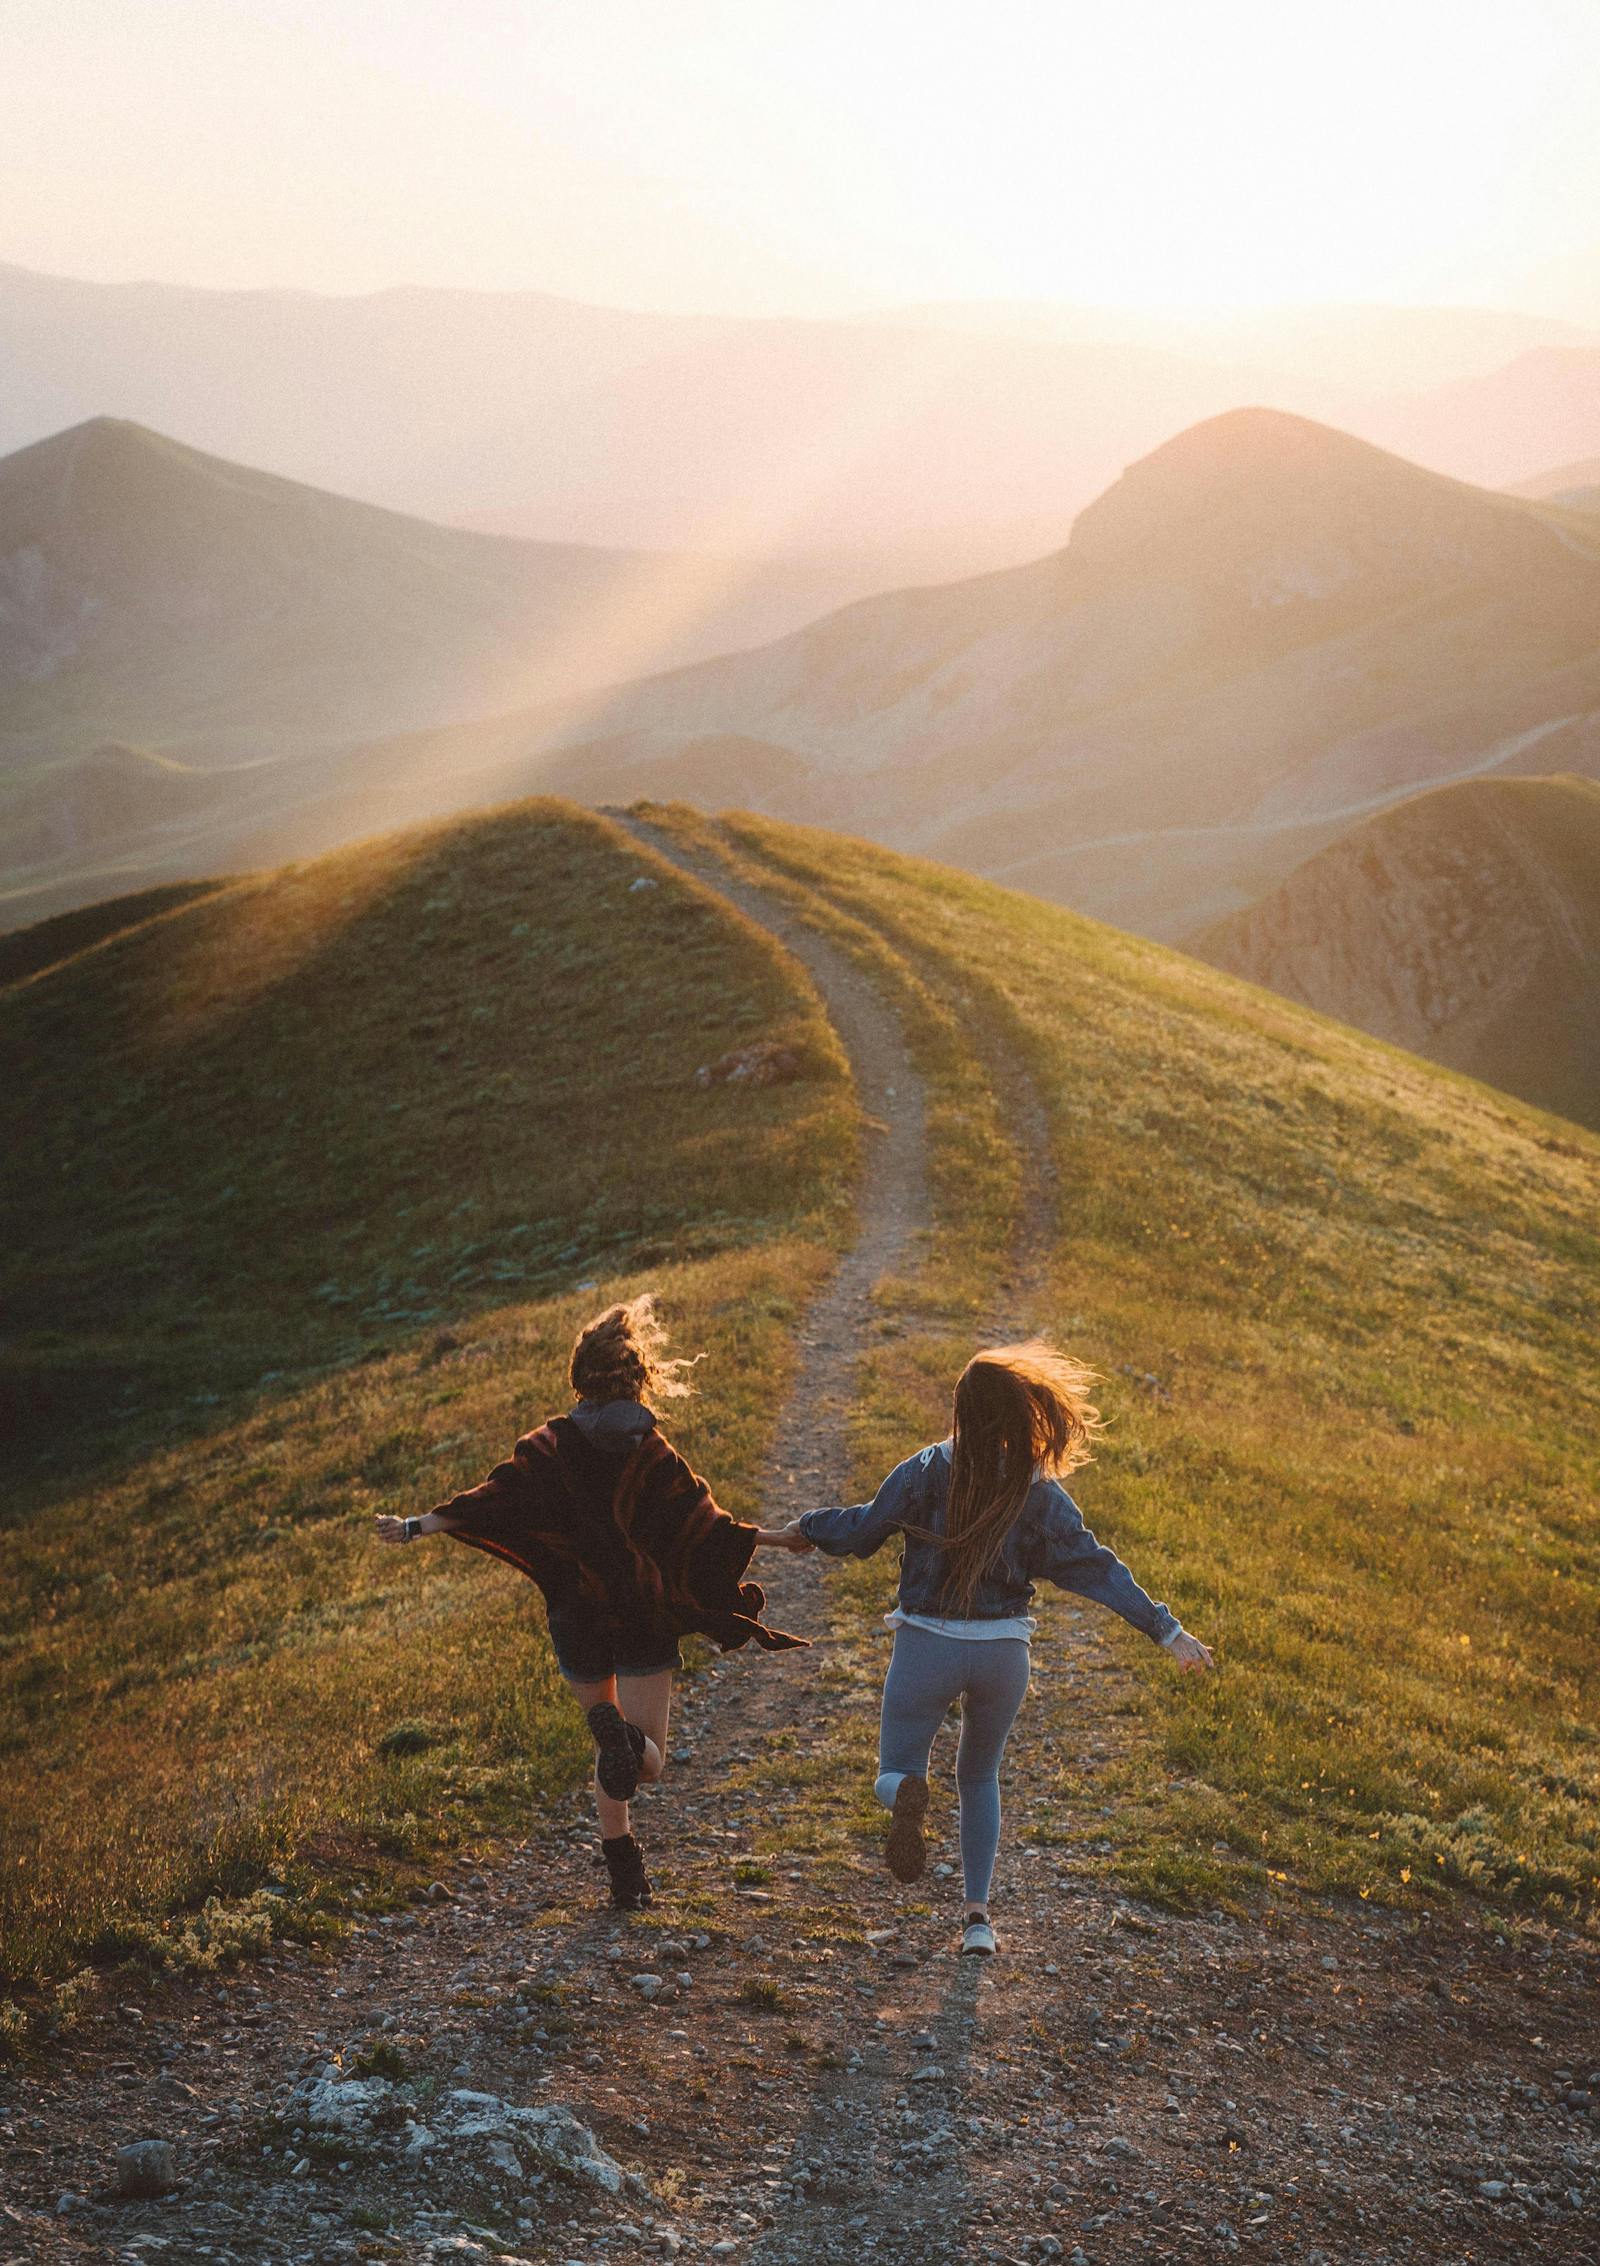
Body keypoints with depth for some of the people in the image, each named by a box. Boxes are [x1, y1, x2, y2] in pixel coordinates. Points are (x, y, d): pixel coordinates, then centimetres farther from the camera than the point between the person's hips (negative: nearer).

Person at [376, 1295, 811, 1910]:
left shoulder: (548, 1447, -4)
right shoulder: (653, 1452, -4)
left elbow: (493, 1500, -10)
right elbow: (702, 1529, -4)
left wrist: (417, 1526, -4)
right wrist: (770, 1538, 8)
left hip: (577, 1621, 1)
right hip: (645, 1622, -1)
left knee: (610, 1746, 18)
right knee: (648, 1761, -1)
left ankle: (624, 1869, -2)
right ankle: (629, 1738, -37)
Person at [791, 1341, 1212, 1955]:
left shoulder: (925, 1473, -10)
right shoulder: (1040, 1493, -7)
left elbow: (862, 1529, -3)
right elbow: (1093, 1568, -8)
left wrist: (807, 1526, 17)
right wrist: (1167, 1631, -5)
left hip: (926, 1646, -2)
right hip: (1003, 1653, 2)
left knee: (895, 1771, 11)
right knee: (979, 1776, 24)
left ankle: (909, 1796, -27)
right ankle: (977, 1913, 17)